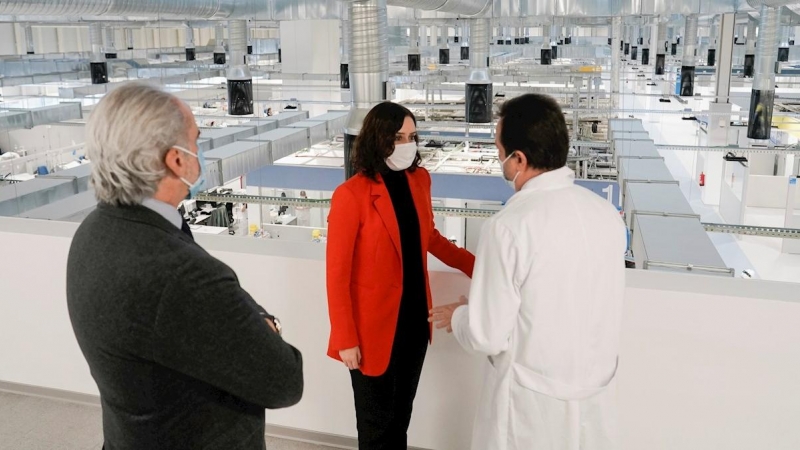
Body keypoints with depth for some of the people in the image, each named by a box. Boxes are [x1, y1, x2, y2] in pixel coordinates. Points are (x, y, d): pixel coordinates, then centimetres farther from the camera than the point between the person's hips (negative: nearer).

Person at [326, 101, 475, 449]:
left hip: (415, 318, 6)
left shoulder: (419, 180, 0)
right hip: (374, 325, -5)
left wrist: (473, 264, 8)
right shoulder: (351, 195, -19)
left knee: (402, 414, 22)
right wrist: (345, 339, -14)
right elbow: (337, 274, -15)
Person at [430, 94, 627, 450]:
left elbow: (487, 337, -20)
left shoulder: (509, 226, -24)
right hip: (596, 393, 5)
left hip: (533, 400, -5)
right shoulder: (608, 215, -6)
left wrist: (457, 316, 2)